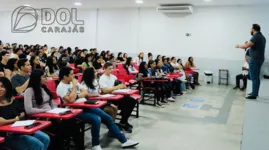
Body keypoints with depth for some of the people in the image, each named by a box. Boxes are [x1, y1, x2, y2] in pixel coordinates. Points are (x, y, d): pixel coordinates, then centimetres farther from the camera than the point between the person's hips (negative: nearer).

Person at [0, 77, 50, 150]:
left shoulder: (12, 100, 11)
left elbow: (23, 113, 19)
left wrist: (18, 117, -3)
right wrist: (15, 119, -6)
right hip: (8, 135, -6)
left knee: (46, 139, -9)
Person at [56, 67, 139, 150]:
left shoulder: (73, 82, 11)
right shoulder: (61, 87, -10)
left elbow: (86, 93, 8)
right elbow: (71, 100, -24)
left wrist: (77, 96, -11)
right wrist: (74, 86, -15)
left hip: (86, 105, 7)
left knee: (108, 118, -1)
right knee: (96, 119, -31)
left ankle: (124, 140, 7)